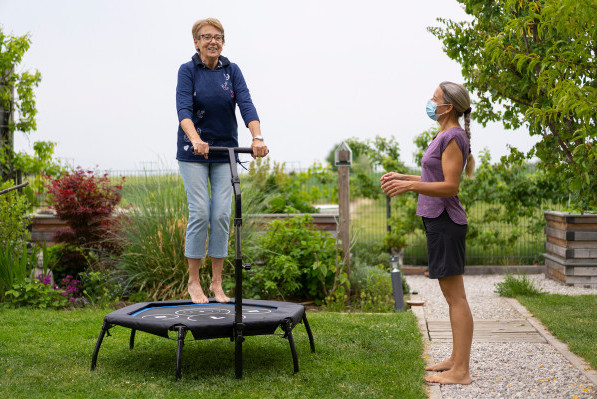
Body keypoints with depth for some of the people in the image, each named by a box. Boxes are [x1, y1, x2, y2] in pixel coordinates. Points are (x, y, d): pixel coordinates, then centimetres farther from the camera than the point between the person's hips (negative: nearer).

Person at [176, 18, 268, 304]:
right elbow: (184, 109, -19)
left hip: (225, 151, 3)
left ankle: (216, 283, 9)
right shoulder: (188, 70, -6)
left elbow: (246, 105, -10)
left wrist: (257, 137, -28)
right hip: (193, 152, -3)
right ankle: (194, 282, 6)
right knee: (200, 213, -8)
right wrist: (196, 140, -38)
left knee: (222, 214, -2)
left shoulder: (232, 71, 3)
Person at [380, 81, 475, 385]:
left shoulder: (453, 137, -14)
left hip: (446, 223, -10)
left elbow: (450, 186, -19)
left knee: (455, 296, -7)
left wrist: (410, 186, -27)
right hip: (439, 221, 10)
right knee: (452, 295, 14)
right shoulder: (445, 136, 16)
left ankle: (461, 371, -3)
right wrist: (404, 177, 23)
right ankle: (456, 359, 24)